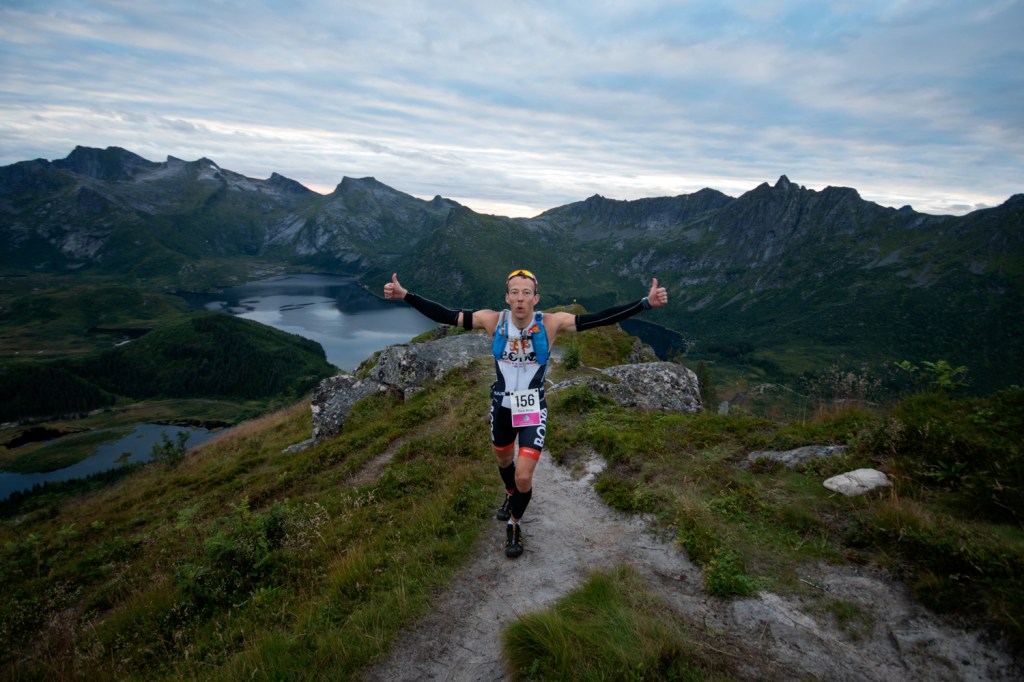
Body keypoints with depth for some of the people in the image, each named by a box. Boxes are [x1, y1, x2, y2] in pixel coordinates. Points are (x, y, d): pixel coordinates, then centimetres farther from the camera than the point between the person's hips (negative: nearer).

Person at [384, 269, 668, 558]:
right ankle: (510, 495, 61)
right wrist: (405, 295, -21)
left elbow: (601, 318, -24)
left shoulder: (551, 323, -20)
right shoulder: (493, 320, -16)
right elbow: (444, 315, -14)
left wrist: (646, 302, -32)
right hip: (502, 407, 2)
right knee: (504, 461, 26)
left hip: (534, 410, -2)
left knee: (523, 477, -7)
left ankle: (514, 526, 24)